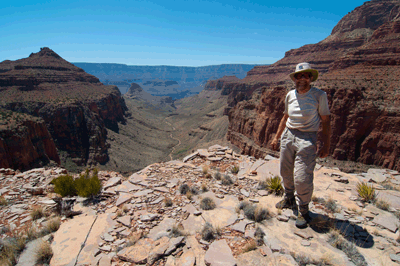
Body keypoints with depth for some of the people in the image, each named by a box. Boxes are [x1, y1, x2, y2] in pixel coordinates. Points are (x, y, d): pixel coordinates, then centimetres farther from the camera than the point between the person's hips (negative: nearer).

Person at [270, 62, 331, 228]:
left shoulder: (319, 95, -4)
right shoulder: (290, 95, 8)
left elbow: (326, 121, -2)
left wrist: (326, 146, -7)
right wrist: (277, 137, 18)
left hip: (307, 139, -5)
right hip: (288, 135, 5)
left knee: (302, 178, -7)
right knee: (286, 172, 14)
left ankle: (303, 211, 17)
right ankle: (289, 199, 39)